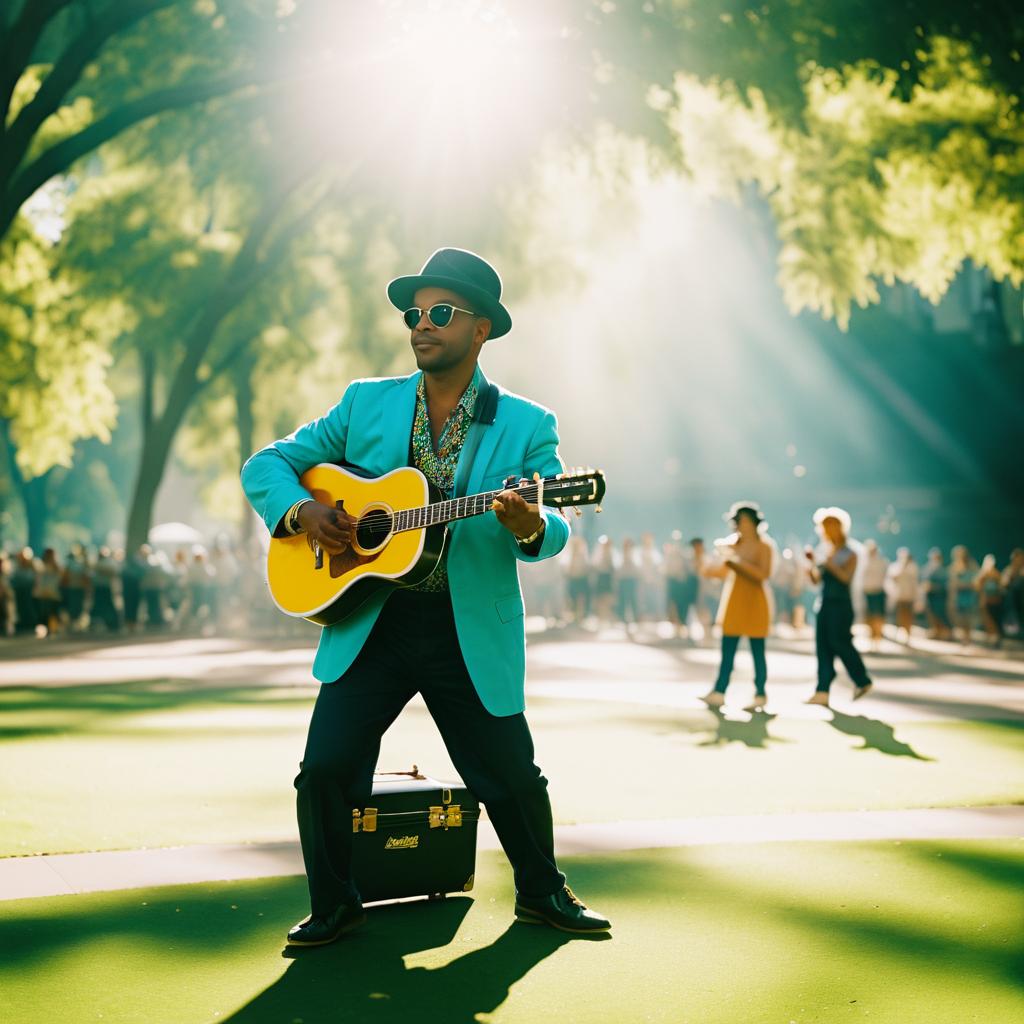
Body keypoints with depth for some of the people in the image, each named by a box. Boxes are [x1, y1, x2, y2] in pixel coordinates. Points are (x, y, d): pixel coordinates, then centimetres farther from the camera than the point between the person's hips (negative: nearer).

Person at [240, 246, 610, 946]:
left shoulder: (527, 425, 3)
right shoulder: (366, 404, 7)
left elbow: (554, 532, -5)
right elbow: (266, 464, 10)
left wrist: (529, 527, -29)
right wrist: (301, 510, -11)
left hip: (472, 633, -1)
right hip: (370, 625, 1)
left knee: (514, 779, 3)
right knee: (325, 770, -9)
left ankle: (541, 894, 31)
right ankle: (335, 904, 15)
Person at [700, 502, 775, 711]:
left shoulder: (764, 545, -7)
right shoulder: (732, 543, 8)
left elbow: (764, 575, -18)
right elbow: (724, 572, 16)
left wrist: (738, 562, -22)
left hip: (755, 601, -5)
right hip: (734, 599, 5)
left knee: (757, 650, -1)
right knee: (727, 649, 1)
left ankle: (760, 694, 5)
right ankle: (719, 692, -1)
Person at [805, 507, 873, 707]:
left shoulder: (849, 554, -3)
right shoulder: (823, 552, 13)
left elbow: (846, 577, -16)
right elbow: (816, 579, 12)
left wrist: (830, 564, -22)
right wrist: (812, 563, -3)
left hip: (841, 604, -6)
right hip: (824, 602, 6)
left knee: (840, 643, -7)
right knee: (822, 645, -1)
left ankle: (863, 681, 13)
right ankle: (822, 692, -4)